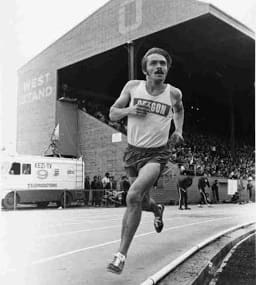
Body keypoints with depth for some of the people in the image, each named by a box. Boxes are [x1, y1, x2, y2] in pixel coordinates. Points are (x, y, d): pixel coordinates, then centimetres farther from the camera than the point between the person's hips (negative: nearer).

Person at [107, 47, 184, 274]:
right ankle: (157, 209, 55)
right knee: (142, 202, 15)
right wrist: (128, 110, -15)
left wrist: (179, 130, 6)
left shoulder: (174, 93, -4)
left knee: (133, 196, -24)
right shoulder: (132, 87, -3)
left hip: (156, 154, -3)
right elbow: (112, 114, 4)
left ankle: (121, 255, -13)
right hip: (133, 151, 3)